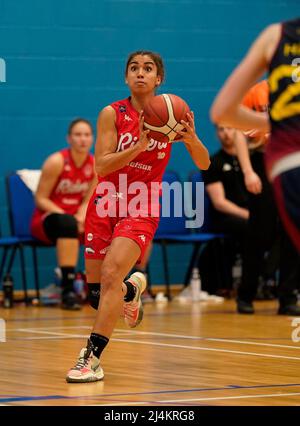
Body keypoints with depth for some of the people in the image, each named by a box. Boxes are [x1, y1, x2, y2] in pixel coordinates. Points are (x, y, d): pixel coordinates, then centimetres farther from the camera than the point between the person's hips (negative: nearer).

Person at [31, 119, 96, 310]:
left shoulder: (95, 165, 0)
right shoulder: (56, 162, -14)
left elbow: (88, 200, 5)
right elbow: (41, 199, -13)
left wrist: (81, 217, -17)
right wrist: (66, 216, -25)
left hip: (75, 218, 5)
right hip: (45, 220, -5)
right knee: (67, 223, -40)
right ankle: (68, 289, -42)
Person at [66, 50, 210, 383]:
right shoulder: (112, 114, -5)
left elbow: (204, 164, 0)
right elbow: (101, 166, -14)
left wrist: (191, 138, -21)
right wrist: (140, 145, -27)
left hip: (142, 209, -2)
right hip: (105, 205, 2)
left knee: (111, 274, -25)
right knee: (96, 293, 6)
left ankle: (92, 356, -21)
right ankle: (131, 290, 43)